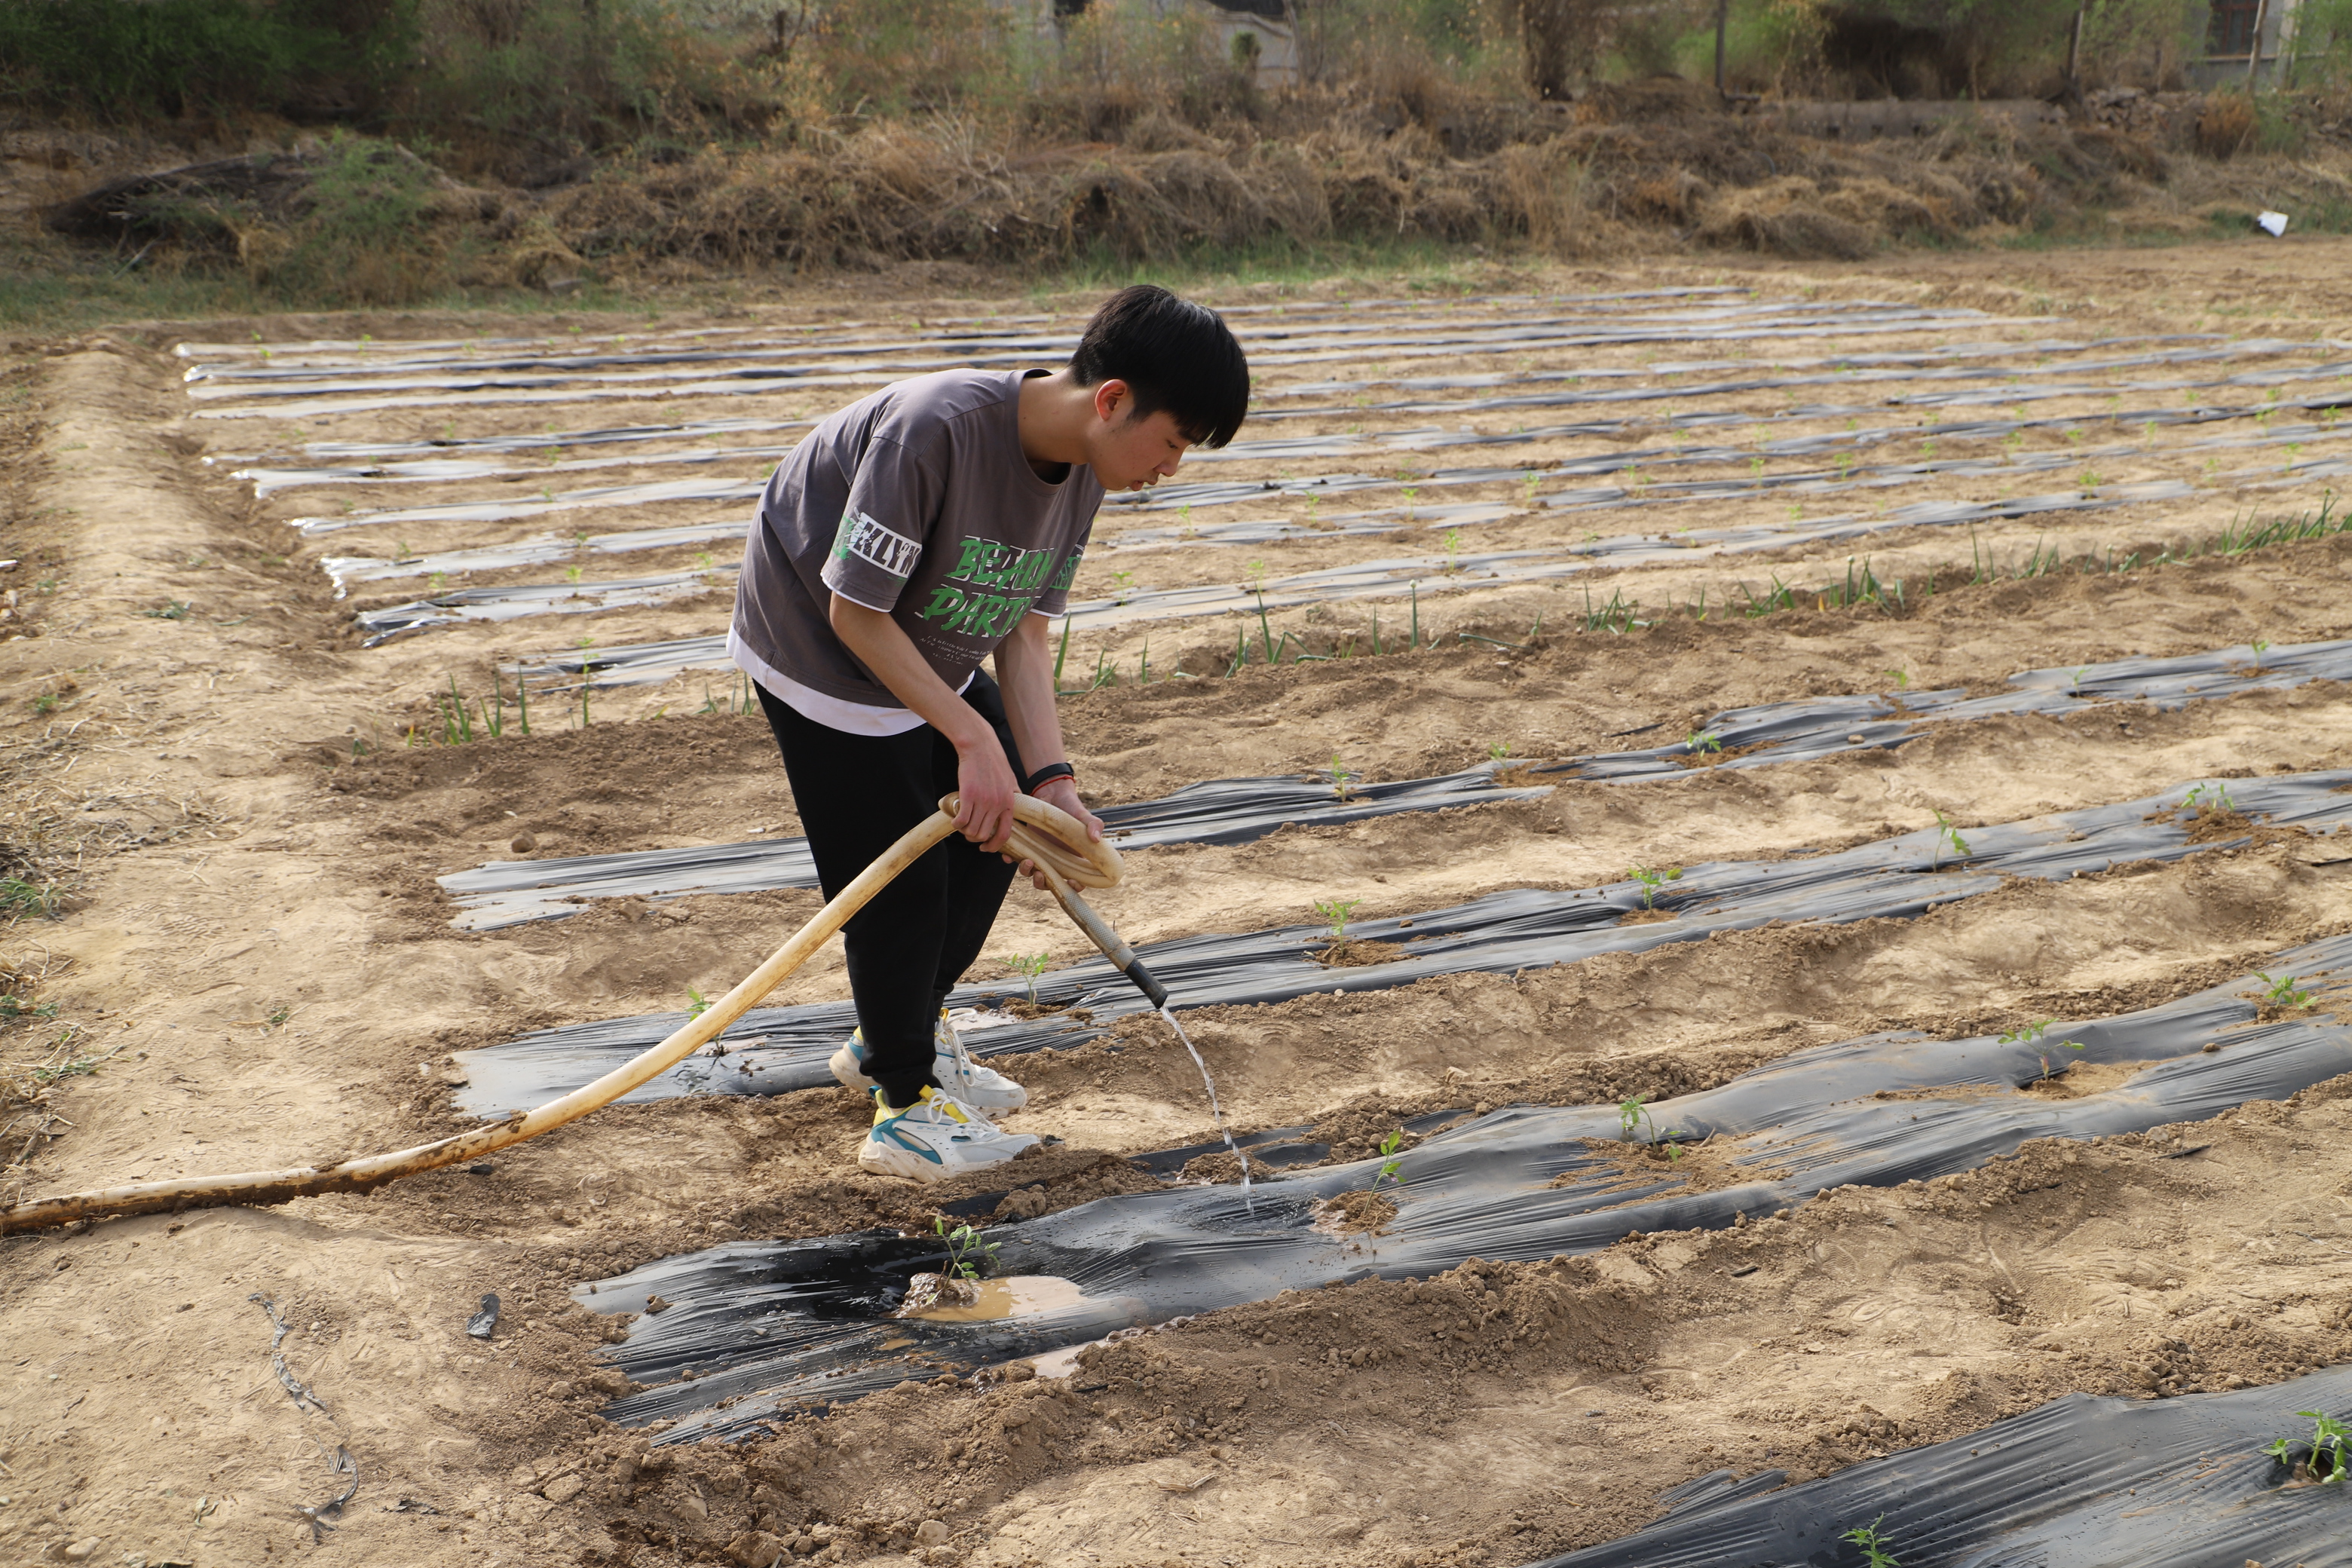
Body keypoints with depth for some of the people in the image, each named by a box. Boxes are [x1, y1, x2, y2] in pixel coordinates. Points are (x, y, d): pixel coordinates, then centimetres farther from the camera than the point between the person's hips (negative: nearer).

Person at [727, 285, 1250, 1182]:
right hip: (822, 649, -8)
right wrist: (975, 741, -31)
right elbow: (856, 613, -30)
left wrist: (1049, 779, -15)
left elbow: (1023, 631, -5)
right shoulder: (934, 430, -36)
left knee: (997, 831, 13)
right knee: (903, 875, -6)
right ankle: (906, 1107, 13)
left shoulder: (1082, 465, -10)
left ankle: (901, 1035, 33)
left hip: (932, 656, 8)